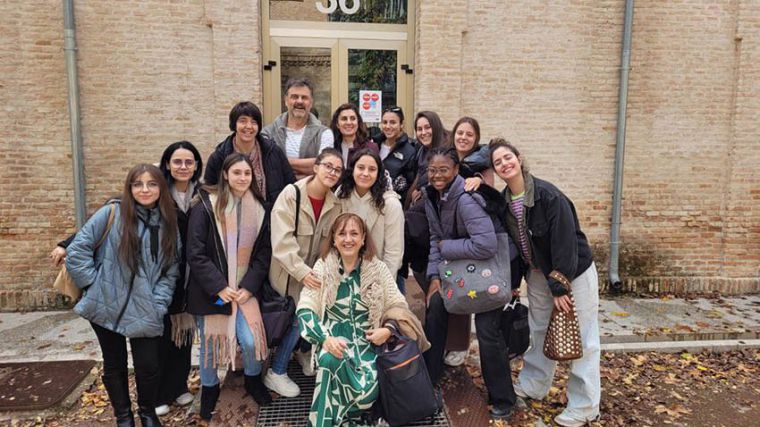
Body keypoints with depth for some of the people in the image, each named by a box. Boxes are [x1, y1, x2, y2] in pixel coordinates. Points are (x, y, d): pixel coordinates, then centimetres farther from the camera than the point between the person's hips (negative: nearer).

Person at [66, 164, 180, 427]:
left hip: (145, 313, 1)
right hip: (107, 306, -1)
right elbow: (78, 248, -6)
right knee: (114, 365, 12)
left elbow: (170, 270, 4)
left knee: (148, 366, 0)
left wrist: (158, 304, -5)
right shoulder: (112, 212, -7)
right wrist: (94, 283, -9)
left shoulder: (168, 224, 3)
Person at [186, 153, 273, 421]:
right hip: (211, 290, -2)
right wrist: (219, 287, -16)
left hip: (245, 288, 2)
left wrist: (248, 286, -8)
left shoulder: (258, 209, 2)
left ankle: (253, 379, 25)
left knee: (250, 341, -7)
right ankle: (209, 388, 36)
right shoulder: (206, 206, -10)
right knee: (210, 343, 8)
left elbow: (264, 252, 2)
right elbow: (195, 253, -12)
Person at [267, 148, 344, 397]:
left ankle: (303, 351, 40)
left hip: (315, 272, 5)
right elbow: (282, 240, -24)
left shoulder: (335, 203, -1)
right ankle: (276, 373, 18)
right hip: (289, 272, -5)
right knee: (296, 318, -5)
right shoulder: (291, 194, -18)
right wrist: (302, 272, -30)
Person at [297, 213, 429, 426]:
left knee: (370, 384, -27)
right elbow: (305, 309, -6)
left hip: (366, 339, 1)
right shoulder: (322, 266, -1)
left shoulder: (378, 268, 0)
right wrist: (325, 338, -22)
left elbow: (398, 306, 5)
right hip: (333, 336, -1)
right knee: (331, 361, -35)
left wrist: (389, 329, -16)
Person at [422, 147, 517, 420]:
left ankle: (502, 399, 13)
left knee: (487, 329, -8)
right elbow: (435, 237, 2)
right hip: (457, 265, 8)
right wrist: (434, 275, -9)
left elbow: (486, 245, -39)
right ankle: (428, 376, 19)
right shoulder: (431, 195, -5)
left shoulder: (465, 199, -31)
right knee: (435, 308, 1)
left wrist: (446, 247, -26)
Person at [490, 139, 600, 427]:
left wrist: (559, 287, -22)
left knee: (580, 338, 2)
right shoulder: (504, 201, -5)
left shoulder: (549, 195, -26)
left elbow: (565, 242, -25)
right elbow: (514, 242, 5)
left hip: (574, 272, -6)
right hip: (539, 273, 7)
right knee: (539, 331, 19)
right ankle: (533, 385, 36)